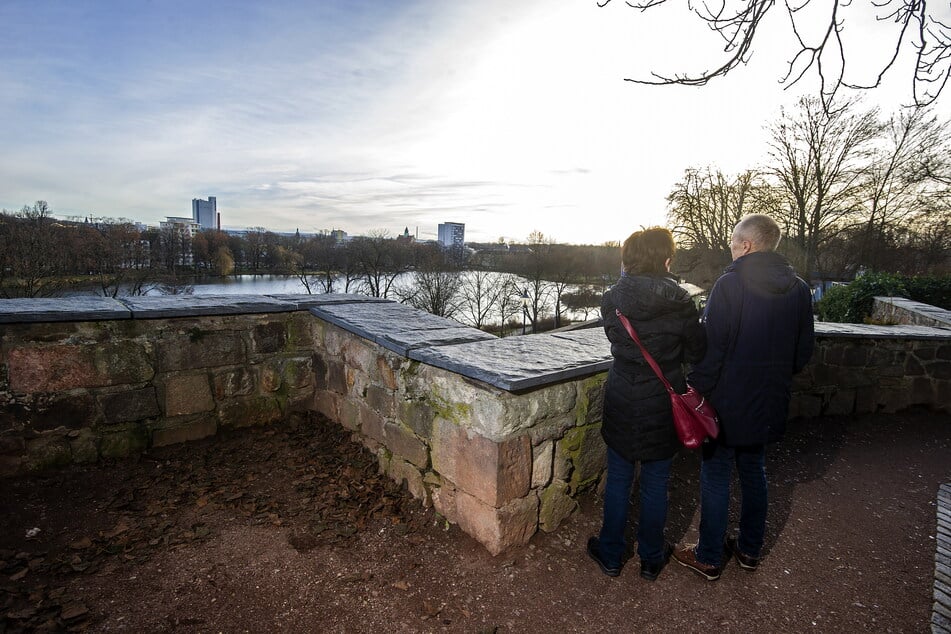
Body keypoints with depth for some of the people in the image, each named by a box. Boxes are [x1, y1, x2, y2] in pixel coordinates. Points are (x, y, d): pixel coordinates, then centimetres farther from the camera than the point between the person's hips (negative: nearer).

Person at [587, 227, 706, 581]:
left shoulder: (612, 299, -10)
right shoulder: (680, 303, -13)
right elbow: (696, 353, -2)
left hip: (622, 405, 1)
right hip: (663, 406, 0)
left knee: (618, 480, 16)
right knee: (655, 484, 16)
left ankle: (611, 554, 31)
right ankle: (651, 558, 34)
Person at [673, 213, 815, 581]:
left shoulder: (730, 284, -18)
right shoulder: (798, 289, 3)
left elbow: (712, 347, -20)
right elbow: (803, 352, 10)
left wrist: (697, 389, -12)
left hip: (728, 401, -6)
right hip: (769, 402, 7)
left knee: (716, 477, 7)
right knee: (753, 472, 21)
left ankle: (709, 558, 21)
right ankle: (750, 550, 36)